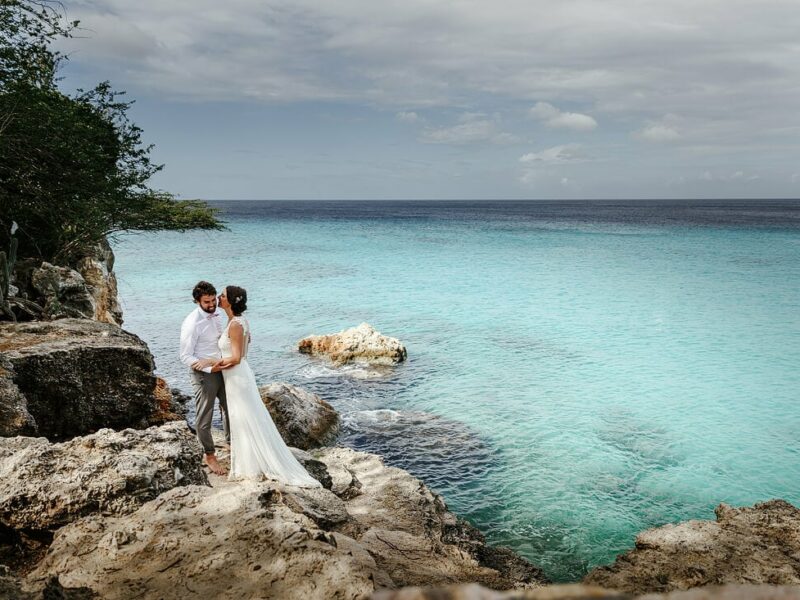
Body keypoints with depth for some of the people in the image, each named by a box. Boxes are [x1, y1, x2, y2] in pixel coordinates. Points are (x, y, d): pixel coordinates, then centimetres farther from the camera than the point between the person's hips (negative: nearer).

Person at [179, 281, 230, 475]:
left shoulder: (217, 313, 0)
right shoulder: (191, 324, -22)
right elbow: (185, 357, -20)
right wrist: (210, 367, -26)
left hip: (221, 369, 7)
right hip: (203, 374, -7)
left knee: (229, 407, 21)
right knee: (204, 417, 5)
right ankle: (209, 456, 23)